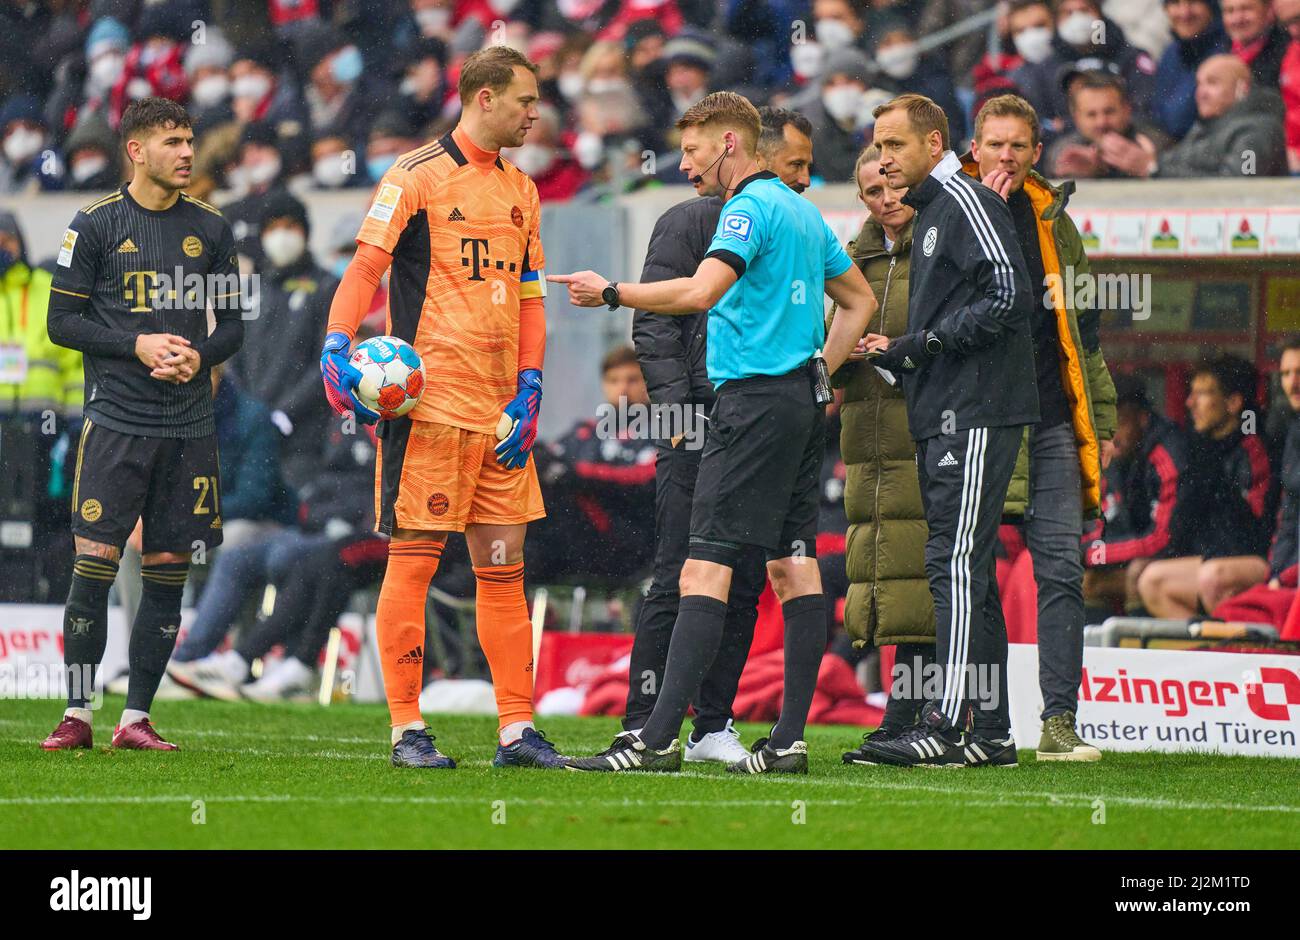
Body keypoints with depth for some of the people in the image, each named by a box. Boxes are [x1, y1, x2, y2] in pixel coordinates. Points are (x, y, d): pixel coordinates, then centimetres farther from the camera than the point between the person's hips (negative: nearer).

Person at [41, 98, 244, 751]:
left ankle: (136, 717, 9)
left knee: (168, 571, 3)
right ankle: (77, 714, -2)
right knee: (94, 561, -9)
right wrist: (138, 345, -12)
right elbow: (62, 322, 0)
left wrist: (198, 355, -7)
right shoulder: (96, 225, 1)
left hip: (189, 425, 3)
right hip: (116, 420, -3)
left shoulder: (210, 229, 10)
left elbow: (232, 326, 14)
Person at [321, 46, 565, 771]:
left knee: (504, 566, 6)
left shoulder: (521, 192, 17)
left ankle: (517, 728, 8)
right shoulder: (418, 176, -3)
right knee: (413, 559, -4)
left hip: (501, 411, 7)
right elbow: (365, 269, -8)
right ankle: (408, 729, -1)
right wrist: (337, 350, -22)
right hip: (429, 403, -7)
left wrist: (529, 392, 7)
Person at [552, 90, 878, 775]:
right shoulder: (803, 211, 19)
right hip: (801, 400, 10)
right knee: (793, 565, 7)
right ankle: (789, 740, 5)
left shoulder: (750, 208, -10)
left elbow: (700, 291, -24)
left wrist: (611, 293, -16)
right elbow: (859, 300, 27)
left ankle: (659, 738, -18)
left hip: (755, 402, -10)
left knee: (706, 567, -13)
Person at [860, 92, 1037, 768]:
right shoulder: (929, 213, 22)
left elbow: (1010, 295, -19)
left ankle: (948, 725, -18)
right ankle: (990, 731, 11)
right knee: (967, 573, 9)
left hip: (974, 414, -10)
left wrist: (924, 343, -14)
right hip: (942, 417, 10)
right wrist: (896, 355, 10)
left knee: (956, 565, -14)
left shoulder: (965, 201, -8)